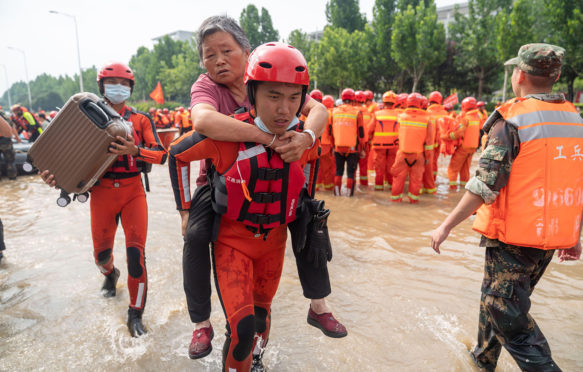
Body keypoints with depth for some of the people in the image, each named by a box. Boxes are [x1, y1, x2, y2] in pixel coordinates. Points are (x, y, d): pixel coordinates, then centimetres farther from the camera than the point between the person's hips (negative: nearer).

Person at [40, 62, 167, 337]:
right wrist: (55, 175, -13)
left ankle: (135, 313, 10)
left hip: (133, 190, -1)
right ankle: (110, 274, 50)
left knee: (136, 252, -8)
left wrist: (135, 150, -27)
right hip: (102, 191, 2)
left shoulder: (141, 120, 3)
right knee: (102, 252, 11)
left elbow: (161, 154, -8)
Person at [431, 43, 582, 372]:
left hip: (513, 238, -8)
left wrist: (446, 227, -13)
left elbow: (484, 187, -21)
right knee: (496, 298, 24)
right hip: (551, 239, 8)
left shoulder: (511, 121, -15)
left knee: (510, 317, 4)